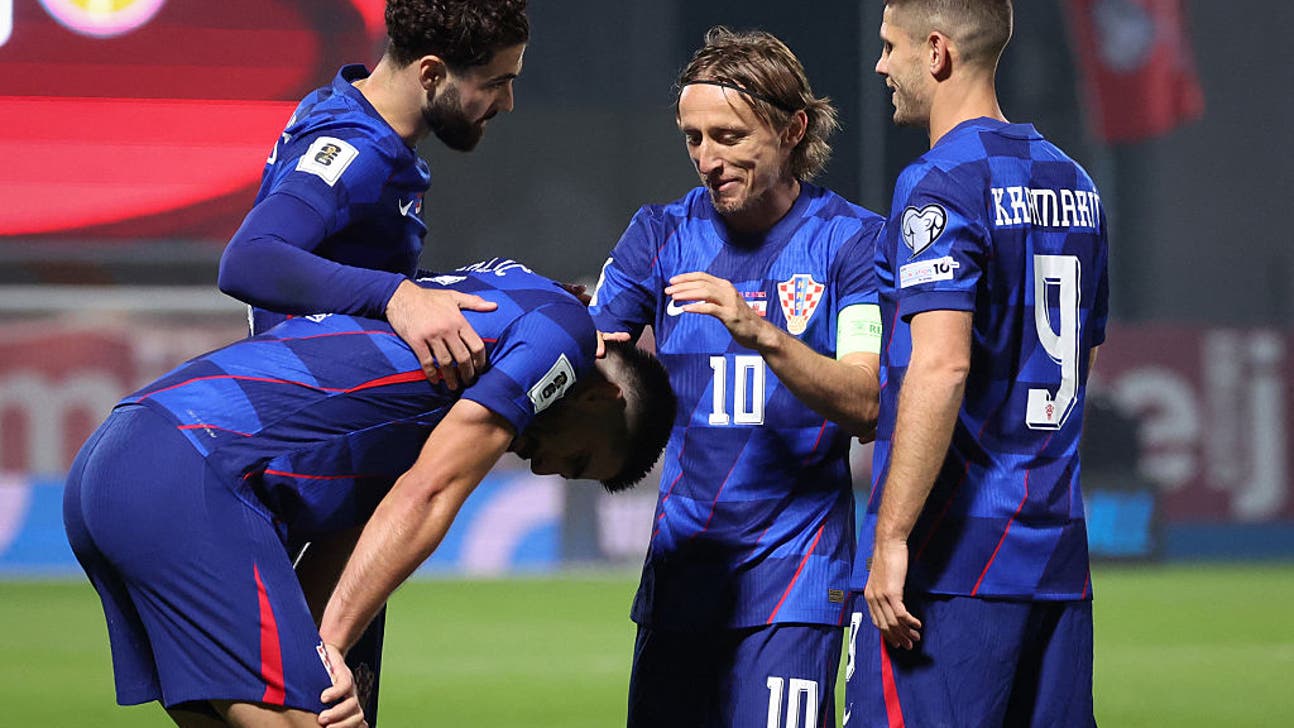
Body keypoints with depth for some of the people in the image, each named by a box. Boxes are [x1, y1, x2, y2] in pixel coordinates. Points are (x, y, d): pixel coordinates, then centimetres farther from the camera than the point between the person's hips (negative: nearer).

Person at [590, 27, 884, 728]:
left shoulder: (855, 242, -2)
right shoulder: (662, 234, 9)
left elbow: (868, 406, -13)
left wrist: (762, 334, -27)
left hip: (792, 564, -4)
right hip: (680, 559, 4)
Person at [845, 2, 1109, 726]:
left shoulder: (940, 185, -11)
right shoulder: (1074, 185, 15)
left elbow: (941, 367, -21)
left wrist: (892, 537, -21)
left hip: (954, 556, -8)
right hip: (1058, 553, 8)